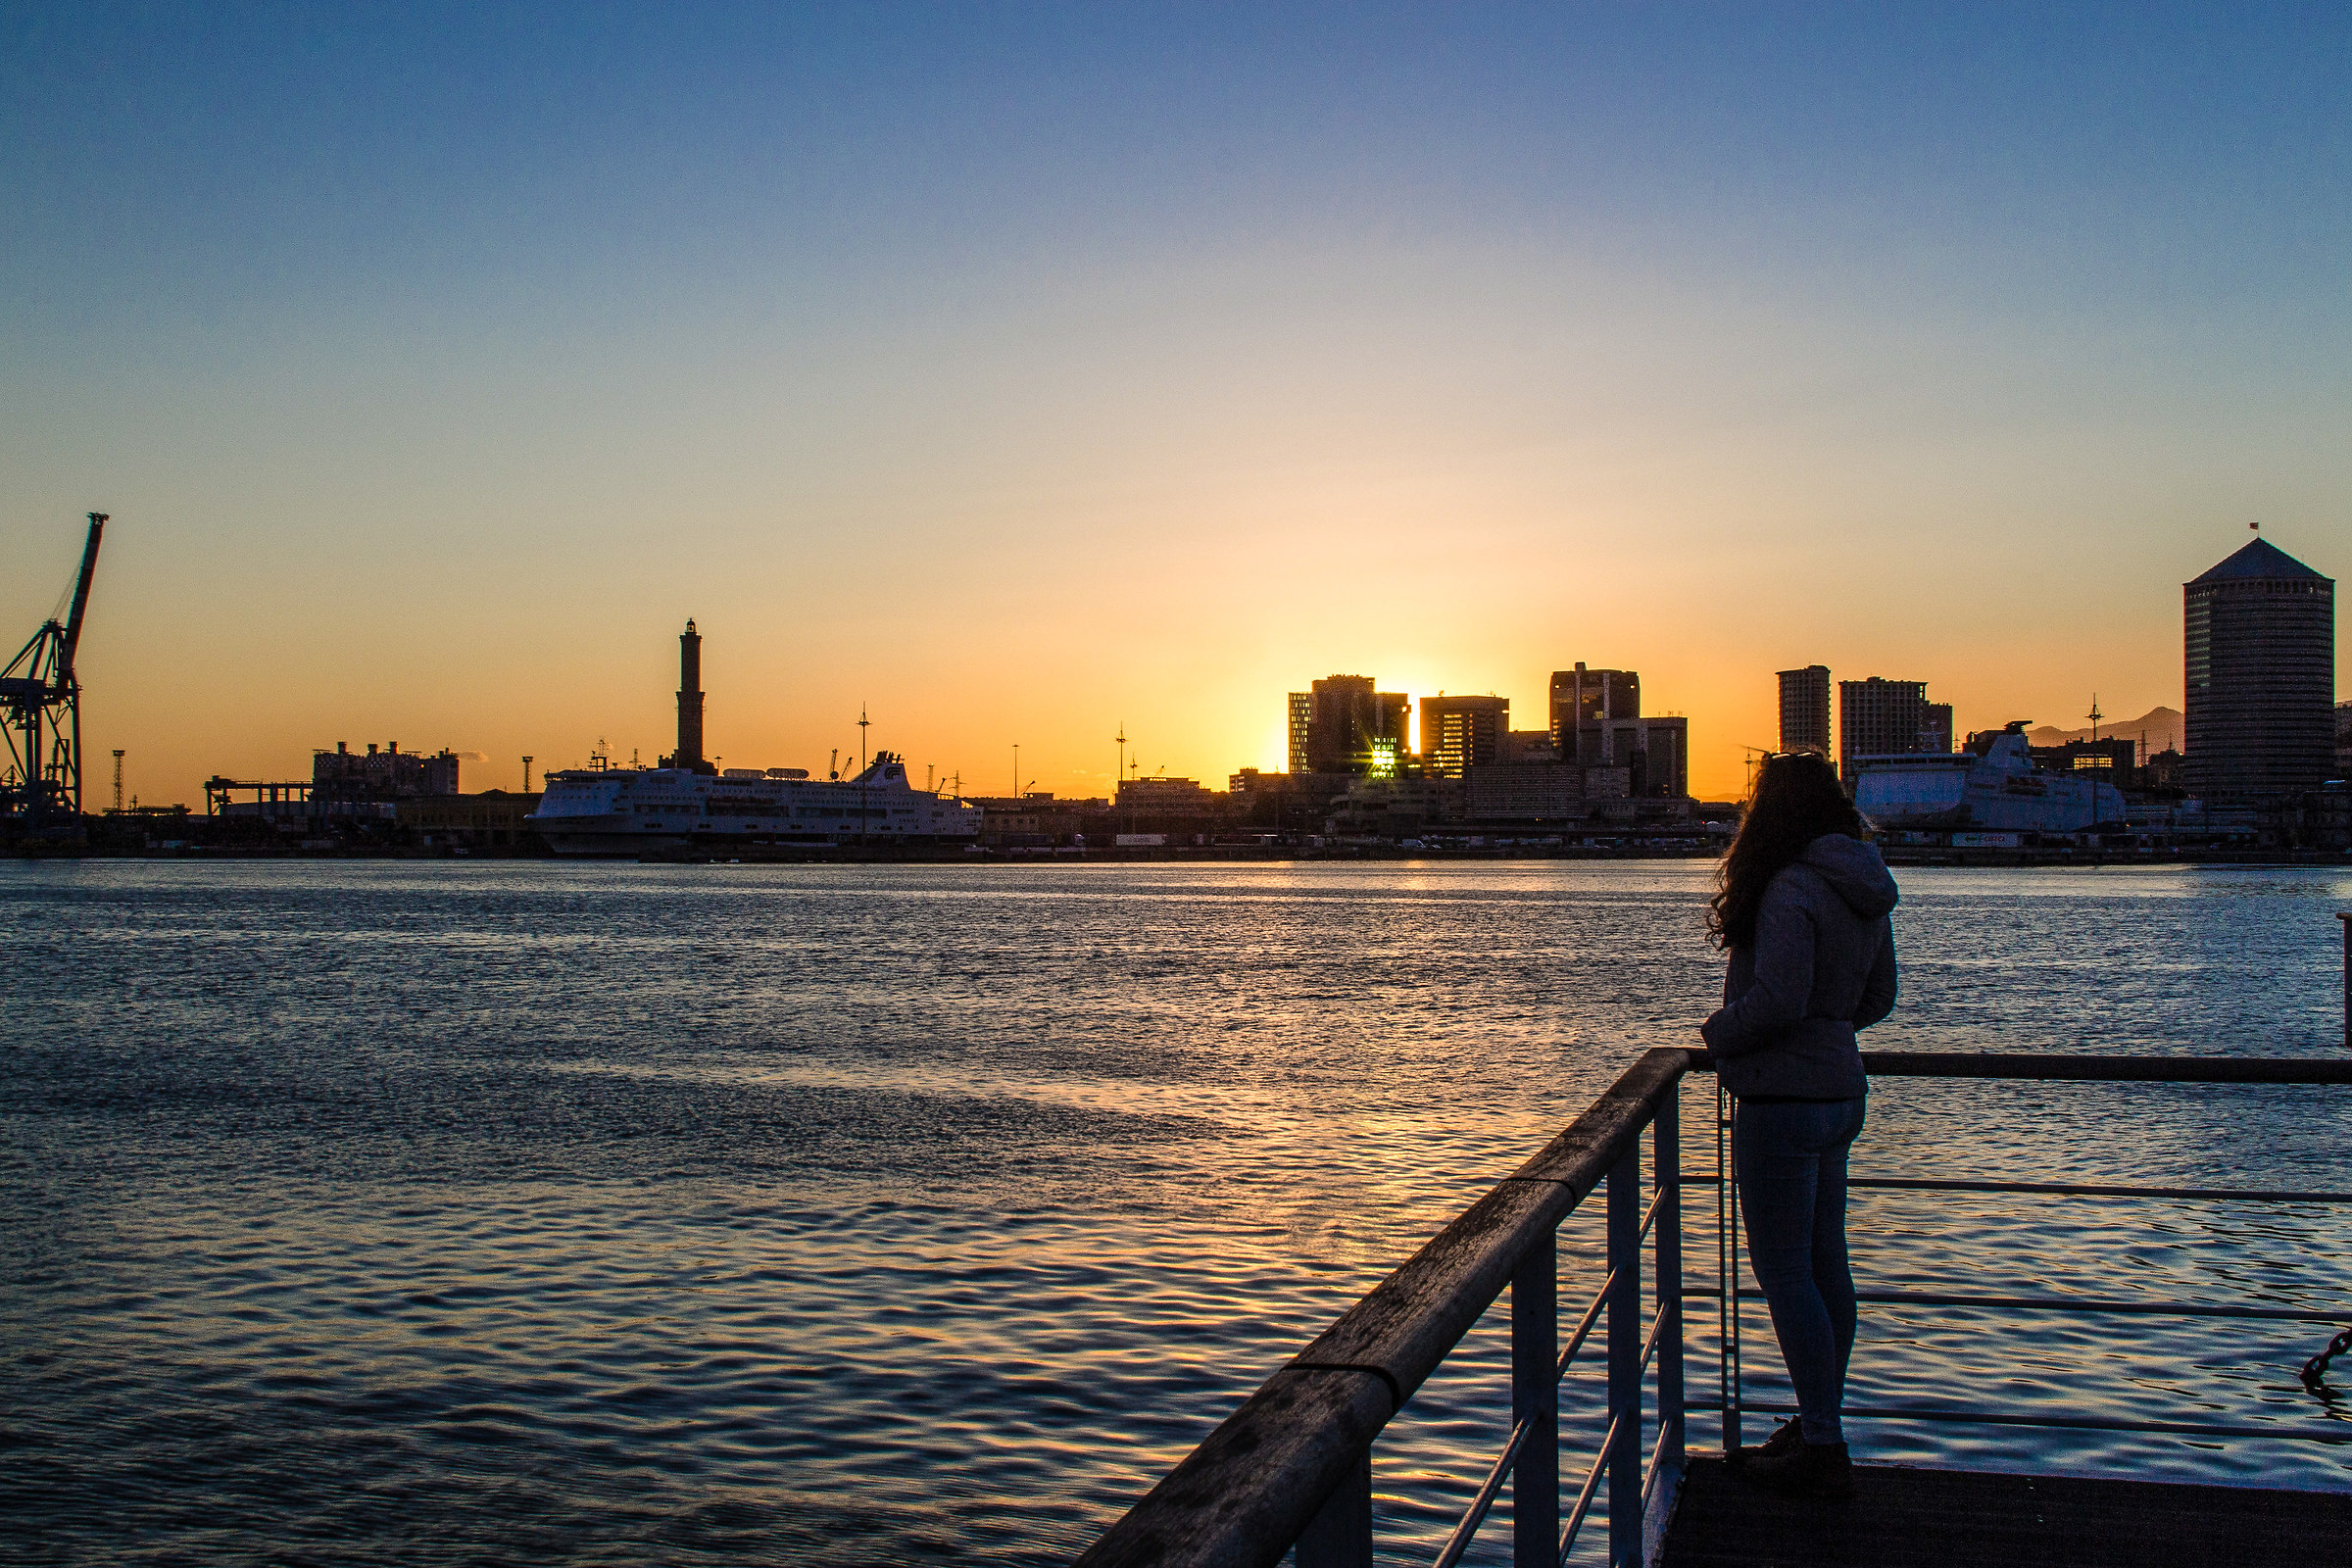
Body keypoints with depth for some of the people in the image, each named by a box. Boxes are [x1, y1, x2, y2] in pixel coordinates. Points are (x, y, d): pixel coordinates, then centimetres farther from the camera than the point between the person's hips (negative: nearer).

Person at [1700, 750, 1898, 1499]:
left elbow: (1777, 1000, -25)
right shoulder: (1865, 891, 8)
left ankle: (1823, 1450, 2)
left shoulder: (1791, 890, -19)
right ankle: (1821, 1426, 26)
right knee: (1825, 1266, 15)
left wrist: (1717, 1030, -8)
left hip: (1783, 1099, -9)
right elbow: (1877, 998, 15)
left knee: (1783, 1270, -2)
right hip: (1839, 1092, 9)